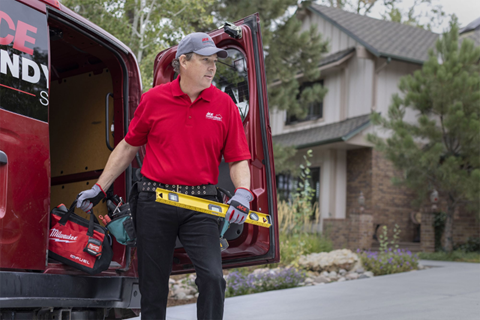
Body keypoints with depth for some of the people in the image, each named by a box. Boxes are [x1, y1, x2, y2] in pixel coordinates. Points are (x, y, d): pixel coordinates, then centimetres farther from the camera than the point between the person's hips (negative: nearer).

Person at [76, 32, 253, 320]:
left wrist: (243, 193, -17)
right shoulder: (154, 99, 4)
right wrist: (100, 188, 11)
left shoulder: (224, 105, 3)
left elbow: (238, 159, 2)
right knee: (153, 285, 7)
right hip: (155, 202, 1)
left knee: (212, 277, -14)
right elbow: (128, 147, 13)